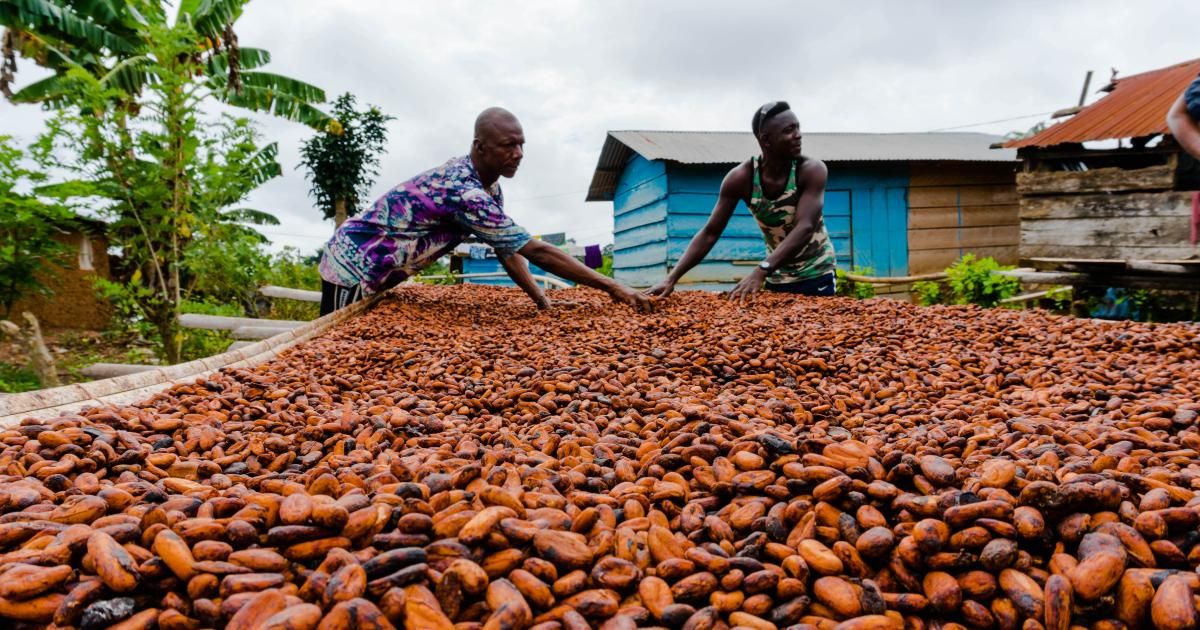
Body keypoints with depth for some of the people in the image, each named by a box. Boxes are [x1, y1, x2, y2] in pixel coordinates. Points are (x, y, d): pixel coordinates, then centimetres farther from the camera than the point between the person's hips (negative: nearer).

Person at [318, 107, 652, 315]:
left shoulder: (487, 184, 0)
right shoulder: (464, 192, -32)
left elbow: (508, 250, 1)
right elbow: (537, 251, -34)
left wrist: (542, 301, -10)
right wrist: (612, 287, -33)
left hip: (372, 269, 9)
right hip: (352, 266, -9)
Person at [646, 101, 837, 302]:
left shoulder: (812, 170, -20)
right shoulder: (741, 178, -15)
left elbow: (805, 228, -32)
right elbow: (710, 233, -13)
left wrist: (761, 271, -46)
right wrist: (672, 278, -24)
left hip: (816, 276, -2)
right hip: (777, 279, 2)